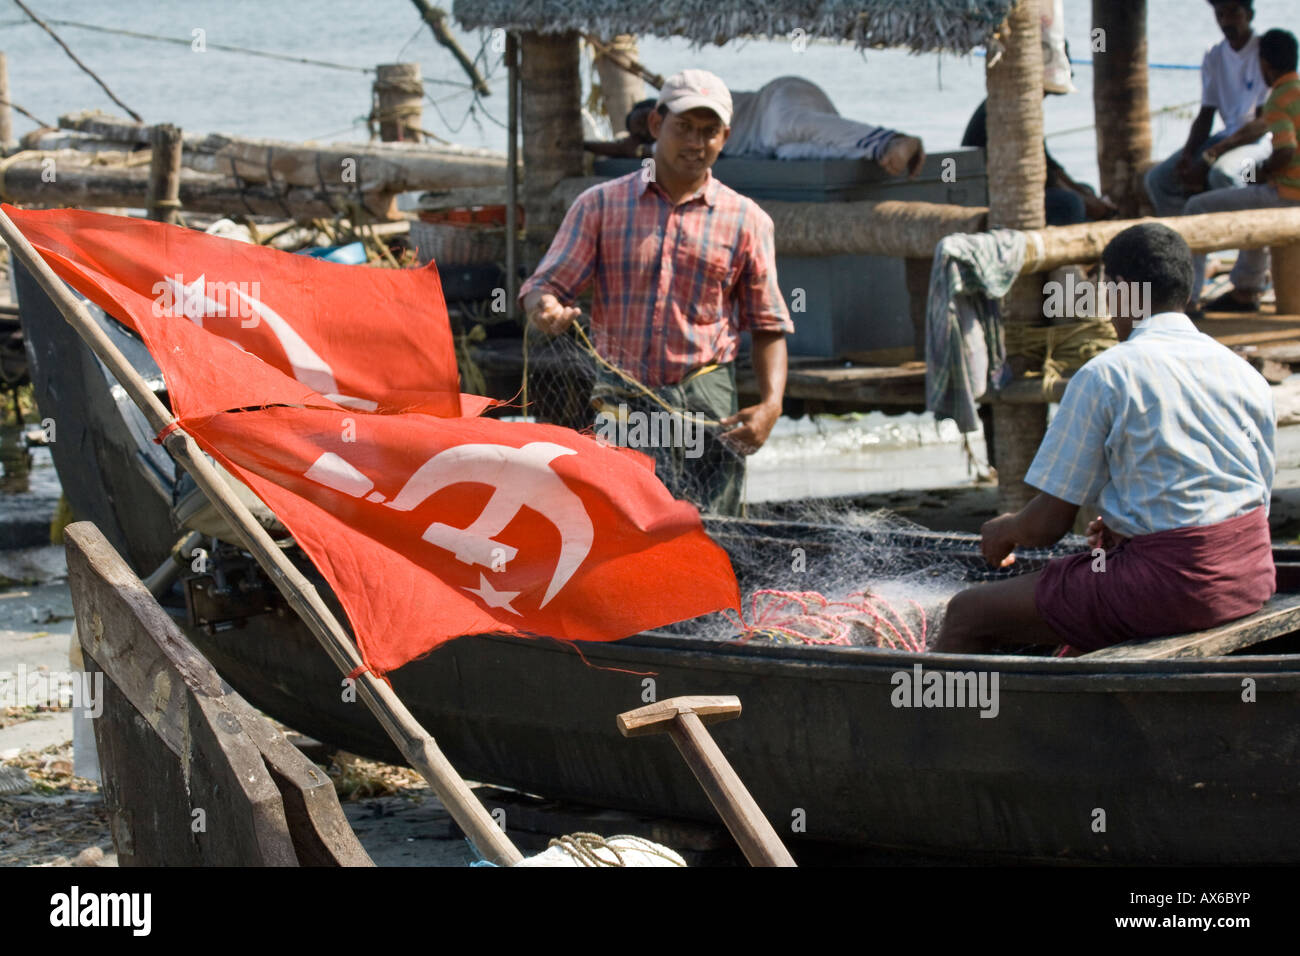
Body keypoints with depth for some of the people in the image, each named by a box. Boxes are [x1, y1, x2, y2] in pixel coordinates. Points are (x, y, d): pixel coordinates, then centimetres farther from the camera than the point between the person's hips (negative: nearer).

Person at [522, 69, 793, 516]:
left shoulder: (746, 220, 9)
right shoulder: (601, 204, 9)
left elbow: (769, 327, 10)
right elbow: (545, 284, 5)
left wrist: (770, 404, -6)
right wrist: (546, 308, -21)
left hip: (707, 404, 0)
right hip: (621, 403, 0)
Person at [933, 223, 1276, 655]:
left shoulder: (1104, 375, -9)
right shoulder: (1247, 375, 8)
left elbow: (1047, 524, -9)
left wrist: (1003, 531, 15)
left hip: (1169, 583, -7)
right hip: (1252, 578, 7)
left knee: (967, 616, 7)